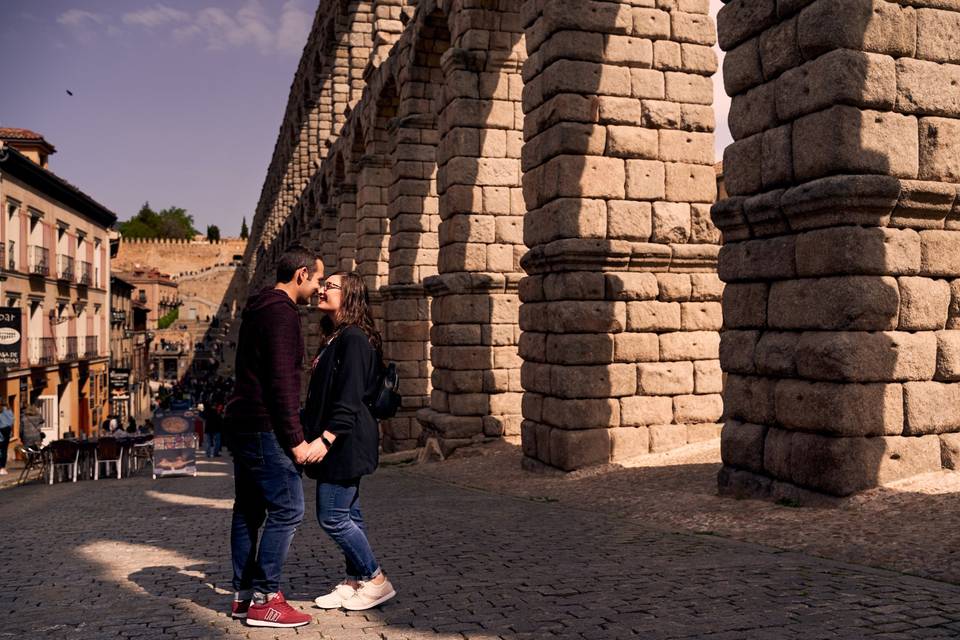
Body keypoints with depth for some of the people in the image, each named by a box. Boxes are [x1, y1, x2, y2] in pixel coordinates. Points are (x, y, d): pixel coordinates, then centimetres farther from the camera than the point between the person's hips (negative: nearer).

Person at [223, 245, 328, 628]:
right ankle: (264, 599, -4)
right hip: (264, 427, -11)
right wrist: (295, 440, -19)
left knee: (248, 510, 13)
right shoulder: (282, 312, -13)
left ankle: (243, 595, 19)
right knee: (287, 510, -7)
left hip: (242, 424, 11)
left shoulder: (257, 311, 18)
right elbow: (281, 381, -20)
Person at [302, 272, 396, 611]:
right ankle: (354, 582, 22)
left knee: (332, 517, -6)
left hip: (346, 441, -10)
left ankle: (376, 580, 6)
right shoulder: (336, 338, 16)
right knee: (348, 514, 13)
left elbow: (350, 397, -21)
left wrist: (325, 438, -26)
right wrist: (312, 433, 22)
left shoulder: (353, 339, -15)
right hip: (340, 442, 10)